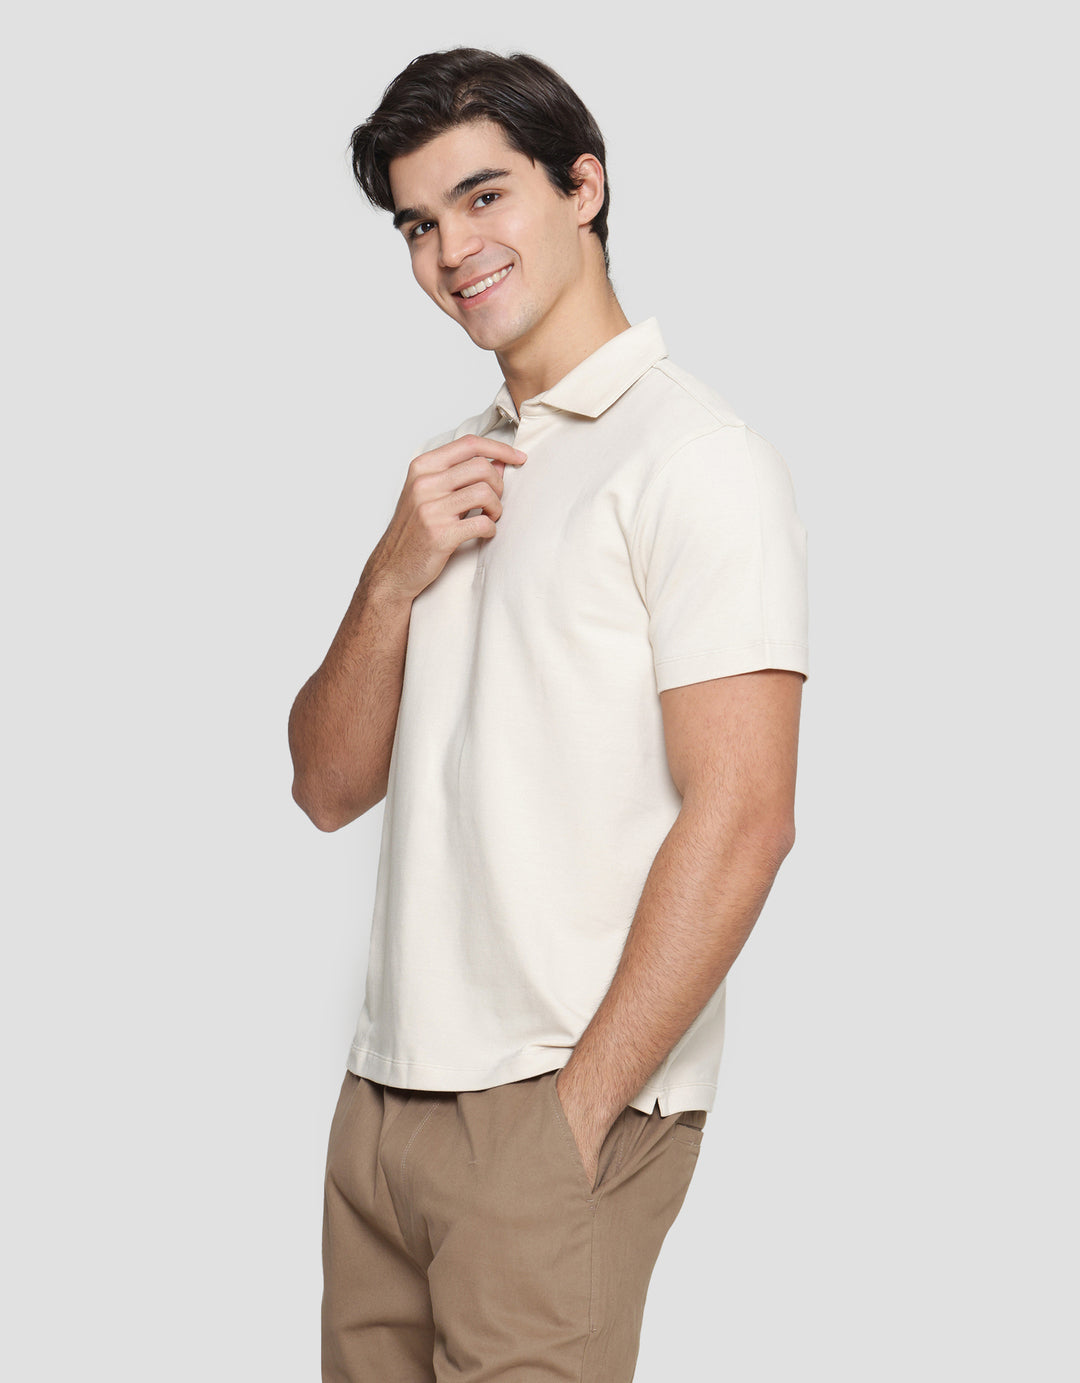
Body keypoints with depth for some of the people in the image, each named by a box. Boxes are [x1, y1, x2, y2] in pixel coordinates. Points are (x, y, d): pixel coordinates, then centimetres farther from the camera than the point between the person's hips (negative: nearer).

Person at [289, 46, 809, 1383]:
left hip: (555, 1108, -7)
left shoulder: (693, 456, -8)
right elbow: (329, 790, 12)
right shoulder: (455, 474, 17)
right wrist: (393, 580, -4)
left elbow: (742, 821, -16)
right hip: (383, 1095, 7)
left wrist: (576, 1111, -17)